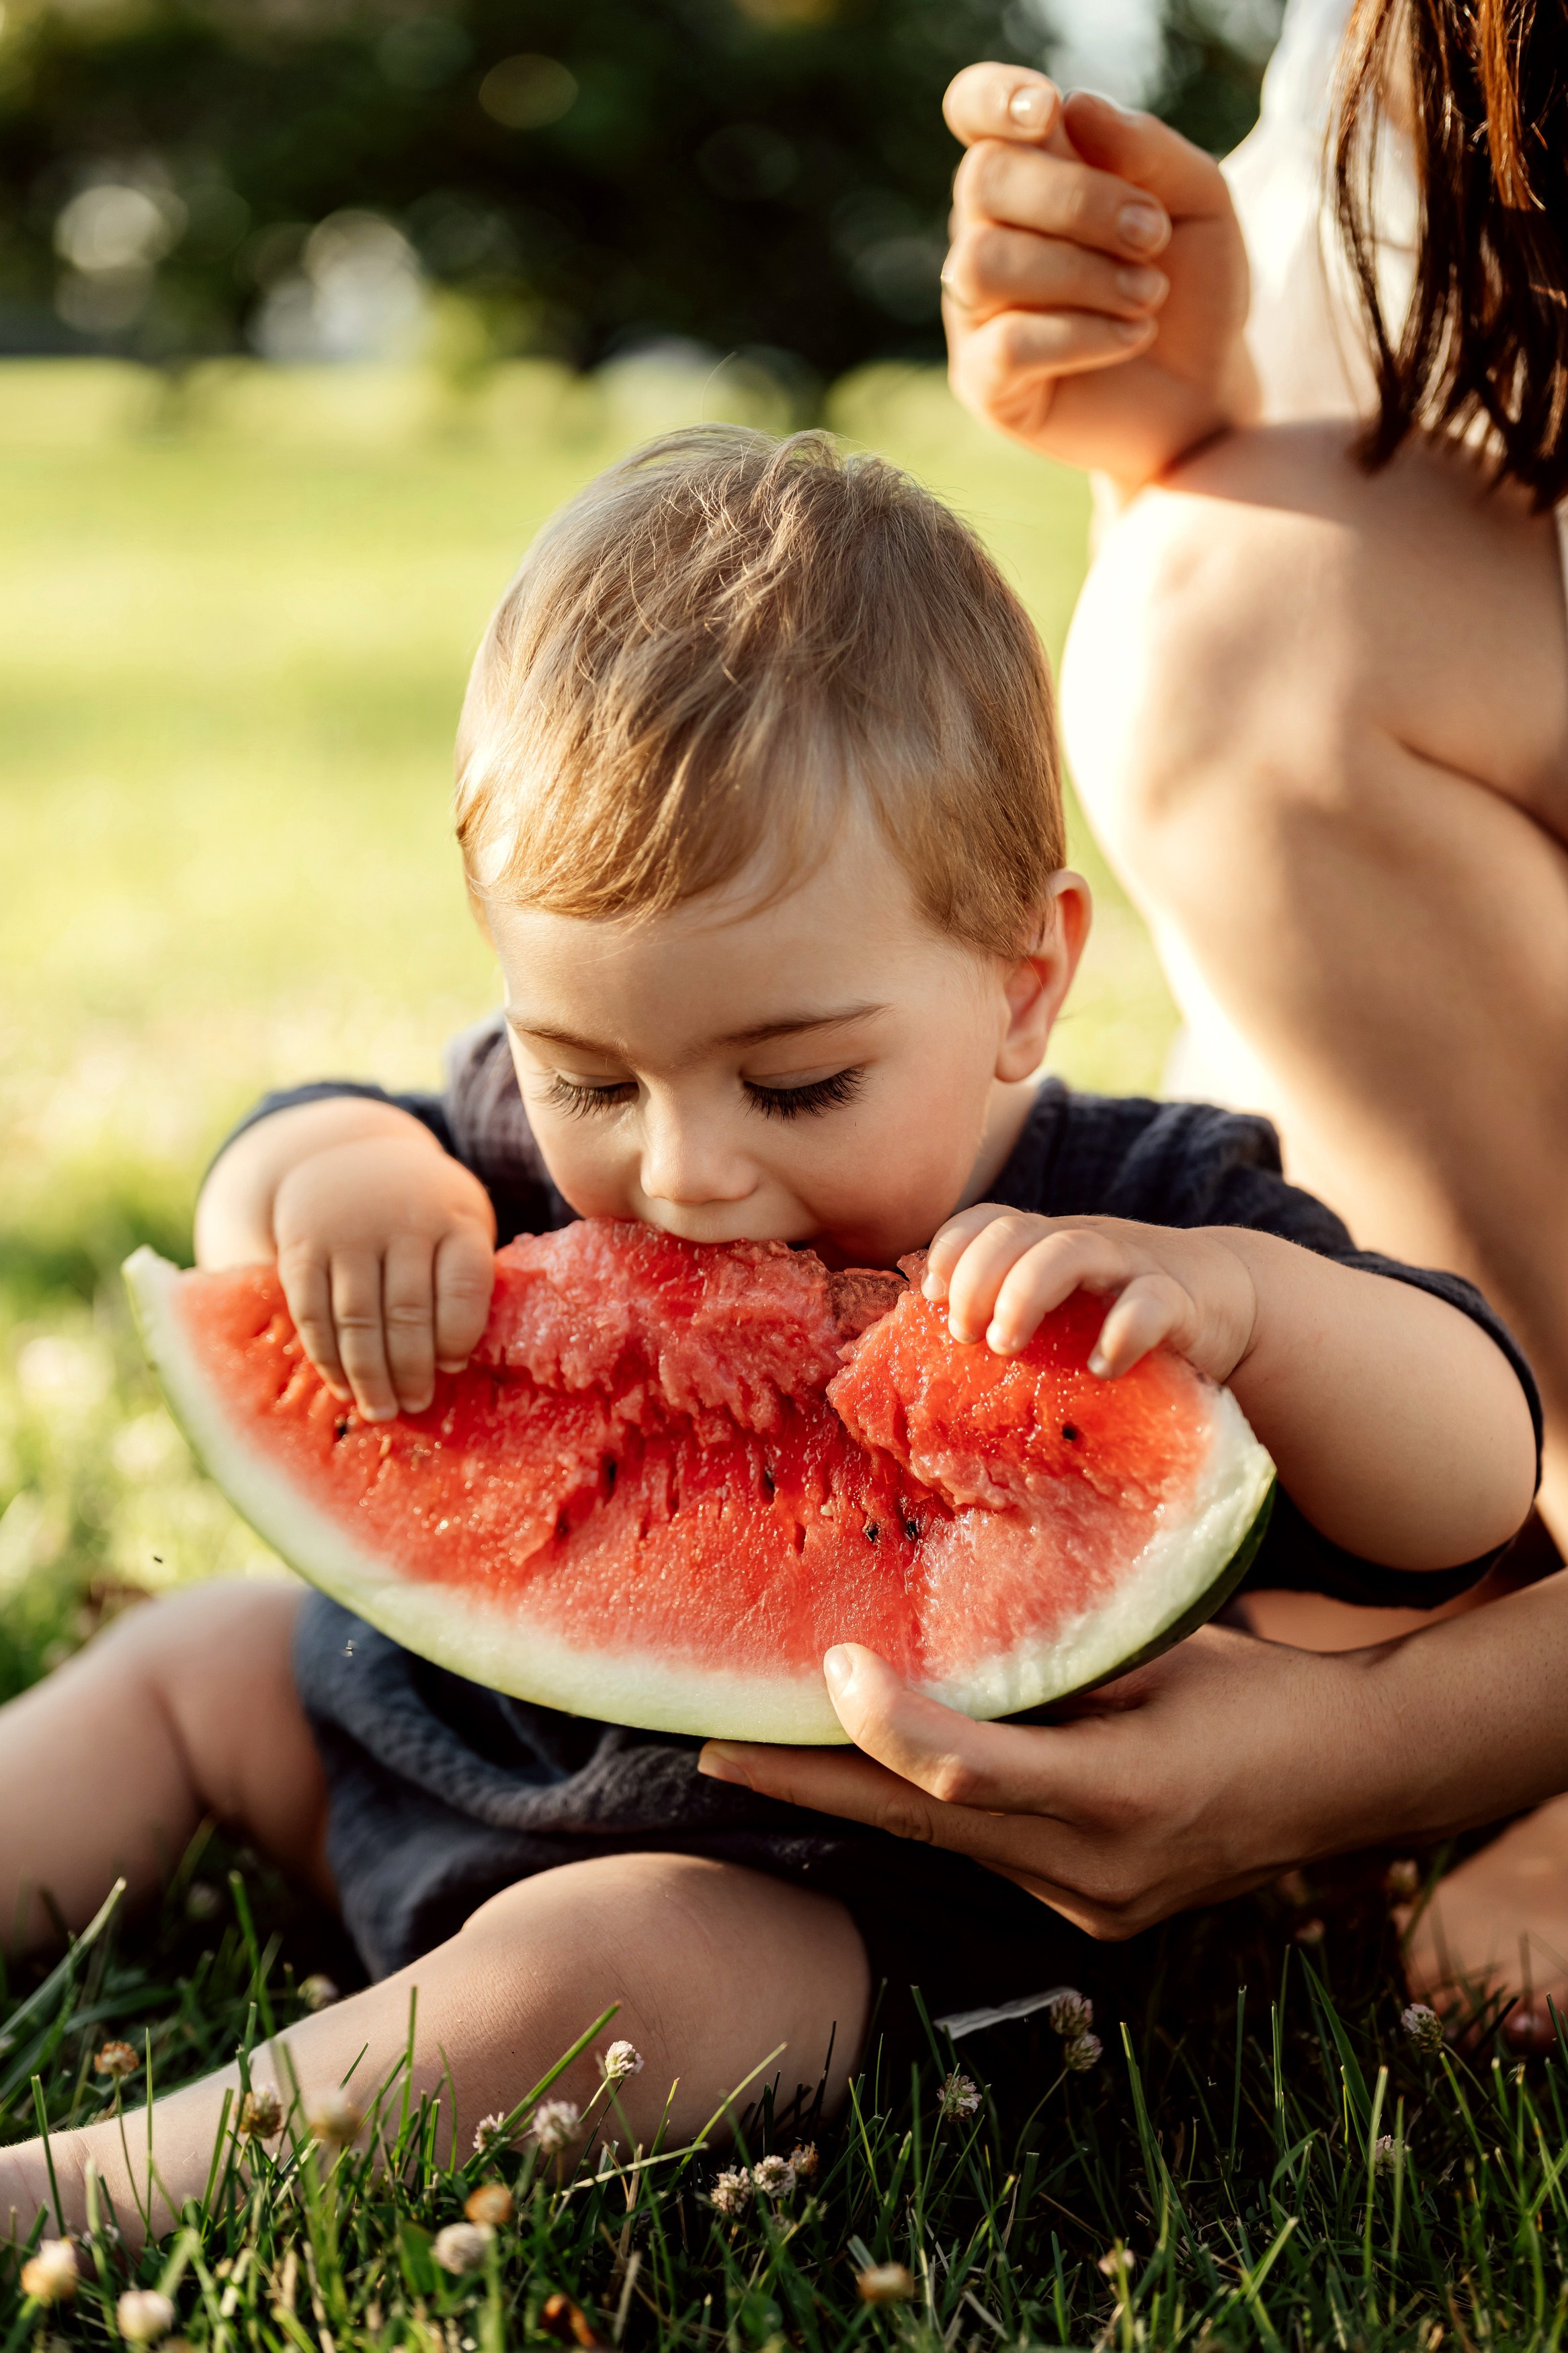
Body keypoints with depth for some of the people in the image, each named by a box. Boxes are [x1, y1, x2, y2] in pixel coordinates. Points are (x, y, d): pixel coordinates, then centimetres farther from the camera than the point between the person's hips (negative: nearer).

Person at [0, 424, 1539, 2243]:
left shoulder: (1139, 1228, -23)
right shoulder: (544, 1148, -9)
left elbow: (1475, 1488, -28)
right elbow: (246, 1216, 3)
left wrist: (1246, 1294, -47)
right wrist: (336, 1170, -22)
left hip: (834, 1900, -6)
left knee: (581, 1974, -31)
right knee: (190, 1657, 14)